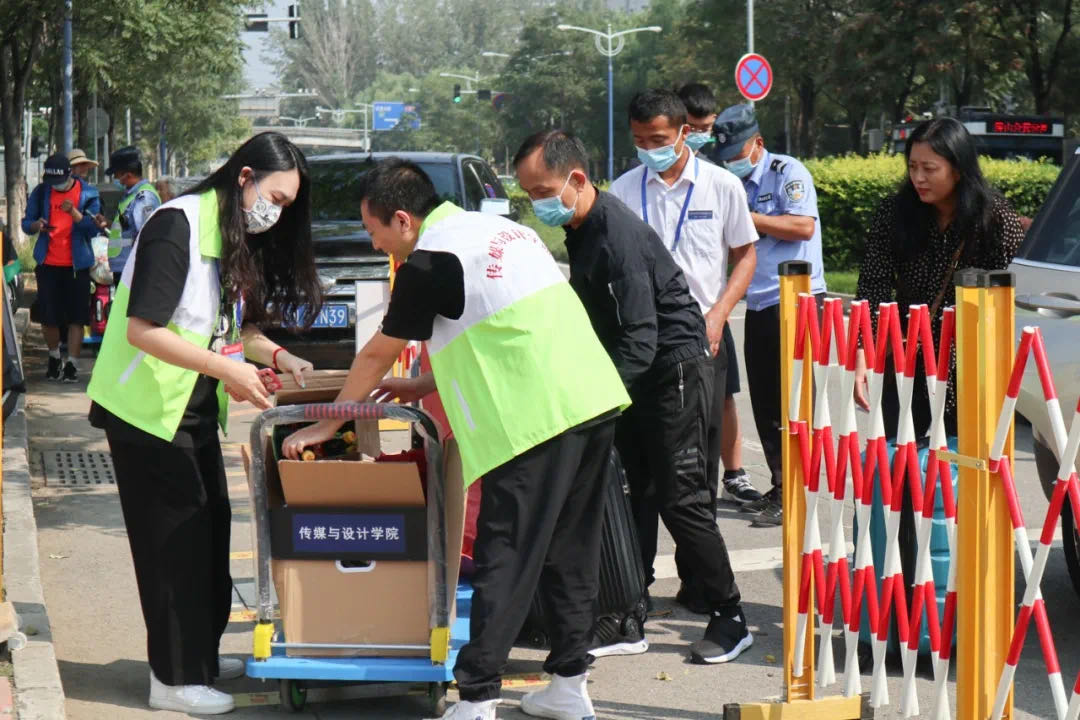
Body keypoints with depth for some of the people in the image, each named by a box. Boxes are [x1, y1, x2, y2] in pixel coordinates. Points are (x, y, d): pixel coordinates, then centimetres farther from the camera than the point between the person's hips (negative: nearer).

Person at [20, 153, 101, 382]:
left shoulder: (88, 193, -3)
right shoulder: (41, 192, 4)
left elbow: (93, 228, -8)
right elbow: (26, 223, 9)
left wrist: (74, 213, -24)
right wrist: (36, 225, -15)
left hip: (77, 265, -2)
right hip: (47, 263, 2)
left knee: (76, 317, -2)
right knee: (47, 317, 6)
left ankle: (72, 364, 5)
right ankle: (54, 357, 28)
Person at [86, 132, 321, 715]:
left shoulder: (240, 238, 9)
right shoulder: (177, 227, -21)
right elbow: (142, 329, -26)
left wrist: (275, 355, -3)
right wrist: (228, 369, -29)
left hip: (195, 406, 9)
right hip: (148, 405, -9)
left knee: (209, 526, 14)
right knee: (173, 535, -3)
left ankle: (201, 656, 28)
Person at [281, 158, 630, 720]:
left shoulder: (429, 263, -4)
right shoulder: (501, 230, 21)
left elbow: (376, 356, 7)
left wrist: (325, 425, 20)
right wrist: (426, 385, 34)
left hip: (538, 419, -8)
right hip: (598, 400, 8)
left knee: (505, 559, -6)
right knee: (567, 551, 15)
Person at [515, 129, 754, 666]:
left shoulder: (618, 234, -25)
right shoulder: (580, 231, 5)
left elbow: (640, 339, -31)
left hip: (675, 368, -9)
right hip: (633, 377, 9)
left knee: (679, 497, -6)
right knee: (623, 494, 7)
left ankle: (730, 620, 5)